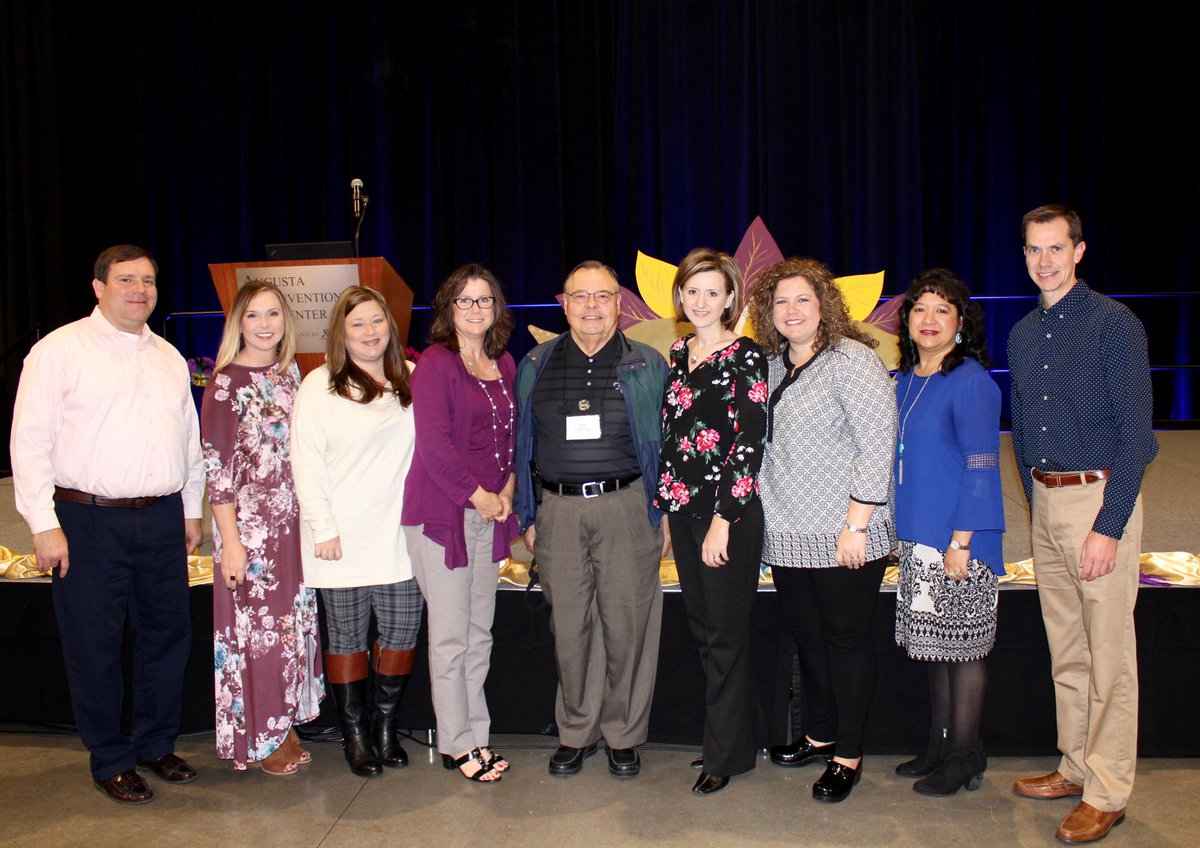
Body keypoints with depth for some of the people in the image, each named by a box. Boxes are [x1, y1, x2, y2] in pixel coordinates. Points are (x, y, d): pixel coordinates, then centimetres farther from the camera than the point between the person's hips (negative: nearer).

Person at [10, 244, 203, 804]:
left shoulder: (169, 357, 14)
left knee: (167, 634, 12)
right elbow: (30, 442, -6)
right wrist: (45, 524, -11)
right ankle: (110, 761, 21)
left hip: (162, 519, 5)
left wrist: (191, 510, 17)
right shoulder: (60, 350, -2)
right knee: (94, 645, 5)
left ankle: (157, 745, 30)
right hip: (88, 522, -5)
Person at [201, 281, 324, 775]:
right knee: (254, 626, 3)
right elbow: (215, 465, -13)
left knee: (293, 621, 12)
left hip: (292, 521, 6)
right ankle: (258, 739, 19)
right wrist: (230, 541, -16)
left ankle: (284, 724, 28)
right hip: (249, 525, -6)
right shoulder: (228, 382, -10)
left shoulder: (290, 374, 8)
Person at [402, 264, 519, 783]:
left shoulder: (505, 365, 12)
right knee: (450, 634, 1)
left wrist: (507, 489, 2)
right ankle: (457, 744, 14)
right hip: (442, 512, -6)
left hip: (490, 512, 6)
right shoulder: (435, 363, -8)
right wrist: (478, 496, -10)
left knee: (480, 632, 11)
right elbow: (434, 442, -15)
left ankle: (476, 735, 22)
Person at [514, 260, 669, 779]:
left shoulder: (648, 366, 5)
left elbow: (666, 445, 6)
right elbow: (523, 445, 13)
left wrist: (665, 516, 0)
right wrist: (527, 516, 9)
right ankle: (575, 733, 24)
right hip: (558, 511, 2)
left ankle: (624, 735, 20)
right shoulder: (535, 366, 10)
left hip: (626, 507, -1)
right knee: (569, 626, 7)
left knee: (627, 624, 3)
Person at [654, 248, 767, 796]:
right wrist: (667, 502, 11)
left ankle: (726, 754, 16)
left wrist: (723, 518, -17)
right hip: (683, 505, 7)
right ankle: (728, 739, 27)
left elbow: (749, 444, -13)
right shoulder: (678, 355, 11)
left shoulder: (746, 358, -9)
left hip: (730, 510, -7)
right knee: (701, 625, 13)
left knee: (725, 632, 2)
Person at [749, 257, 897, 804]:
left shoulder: (852, 359, -10)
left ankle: (848, 755, 18)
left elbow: (876, 446, -15)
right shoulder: (772, 366, 11)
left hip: (844, 538, -7)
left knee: (845, 639, 4)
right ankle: (821, 734, 33)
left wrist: (856, 526, -18)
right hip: (787, 534, 7)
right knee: (806, 636, 16)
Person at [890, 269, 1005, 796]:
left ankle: (964, 757, 16)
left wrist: (960, 541, -18)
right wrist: (905, 530, 14)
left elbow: (980, 468, -14)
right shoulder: (905, 382, 10)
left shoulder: (970, 382, -11)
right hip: (918, 538, 7)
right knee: (934, 645, 15)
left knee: (962, 646, 3)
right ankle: (940, 746, 27)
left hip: (960, 539, -7)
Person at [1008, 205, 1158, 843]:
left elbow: (1136, 433, -12)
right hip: (1045, 502, 7)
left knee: (1109, 654, 0)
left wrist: (1109, 526, -17)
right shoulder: (1022, 336, 12)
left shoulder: (1115, 324, -8)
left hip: (1099, 497, -6)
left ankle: (1107, 792, 11)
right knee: (1065, 650, 15)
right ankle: (1076, 767, 28)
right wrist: (1036, 507, 14)